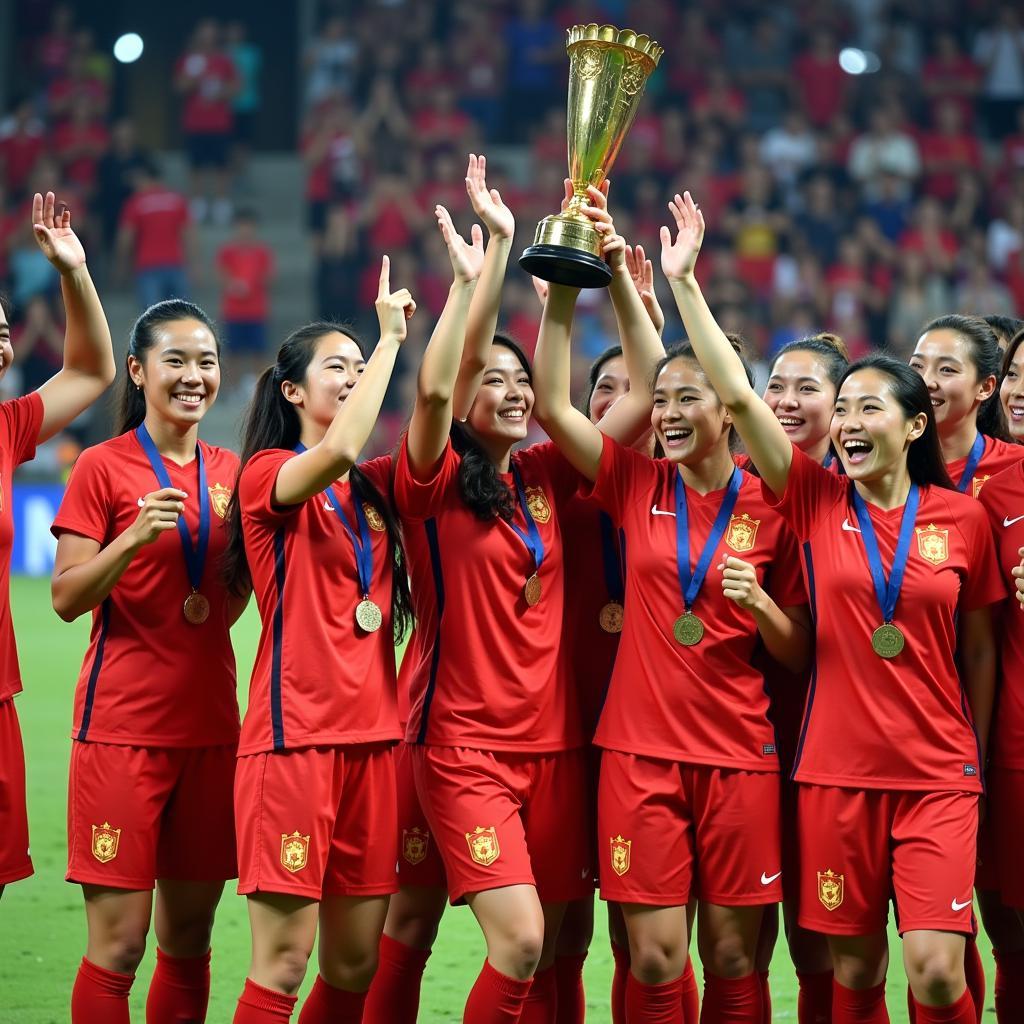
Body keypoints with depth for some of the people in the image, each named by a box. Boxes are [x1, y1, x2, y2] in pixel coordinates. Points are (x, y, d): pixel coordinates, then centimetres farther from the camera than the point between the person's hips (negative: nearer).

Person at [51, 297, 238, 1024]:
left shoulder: (229, 472, 11)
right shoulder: (105, 467, -4)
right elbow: (67, 598, -9)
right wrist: (134, 538, -23)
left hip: (208, 720, 5)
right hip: (122, 725, -5)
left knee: (190, 936, 8)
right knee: (119, 941, -6)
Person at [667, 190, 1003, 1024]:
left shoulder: (962, 518, 1)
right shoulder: (815, 501, 1)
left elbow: (978, 646, 10)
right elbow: (737, 394, -6)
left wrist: (978, 755, 12)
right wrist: (683, 282, -9)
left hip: (938, 774, -1)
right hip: (837, 771, 1)